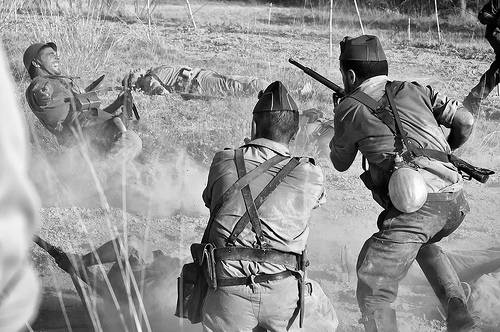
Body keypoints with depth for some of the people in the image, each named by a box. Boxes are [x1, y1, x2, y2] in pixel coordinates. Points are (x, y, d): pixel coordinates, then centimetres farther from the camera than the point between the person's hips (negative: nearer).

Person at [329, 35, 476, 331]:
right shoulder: (414, 91, 19)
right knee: (423, 243, 36)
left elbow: (341, 163, 25)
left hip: (414, 204, -6)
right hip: (455, 202, 6)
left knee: (373, 294, 4)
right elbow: (465, 121, 15)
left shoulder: (349, 109, 10)